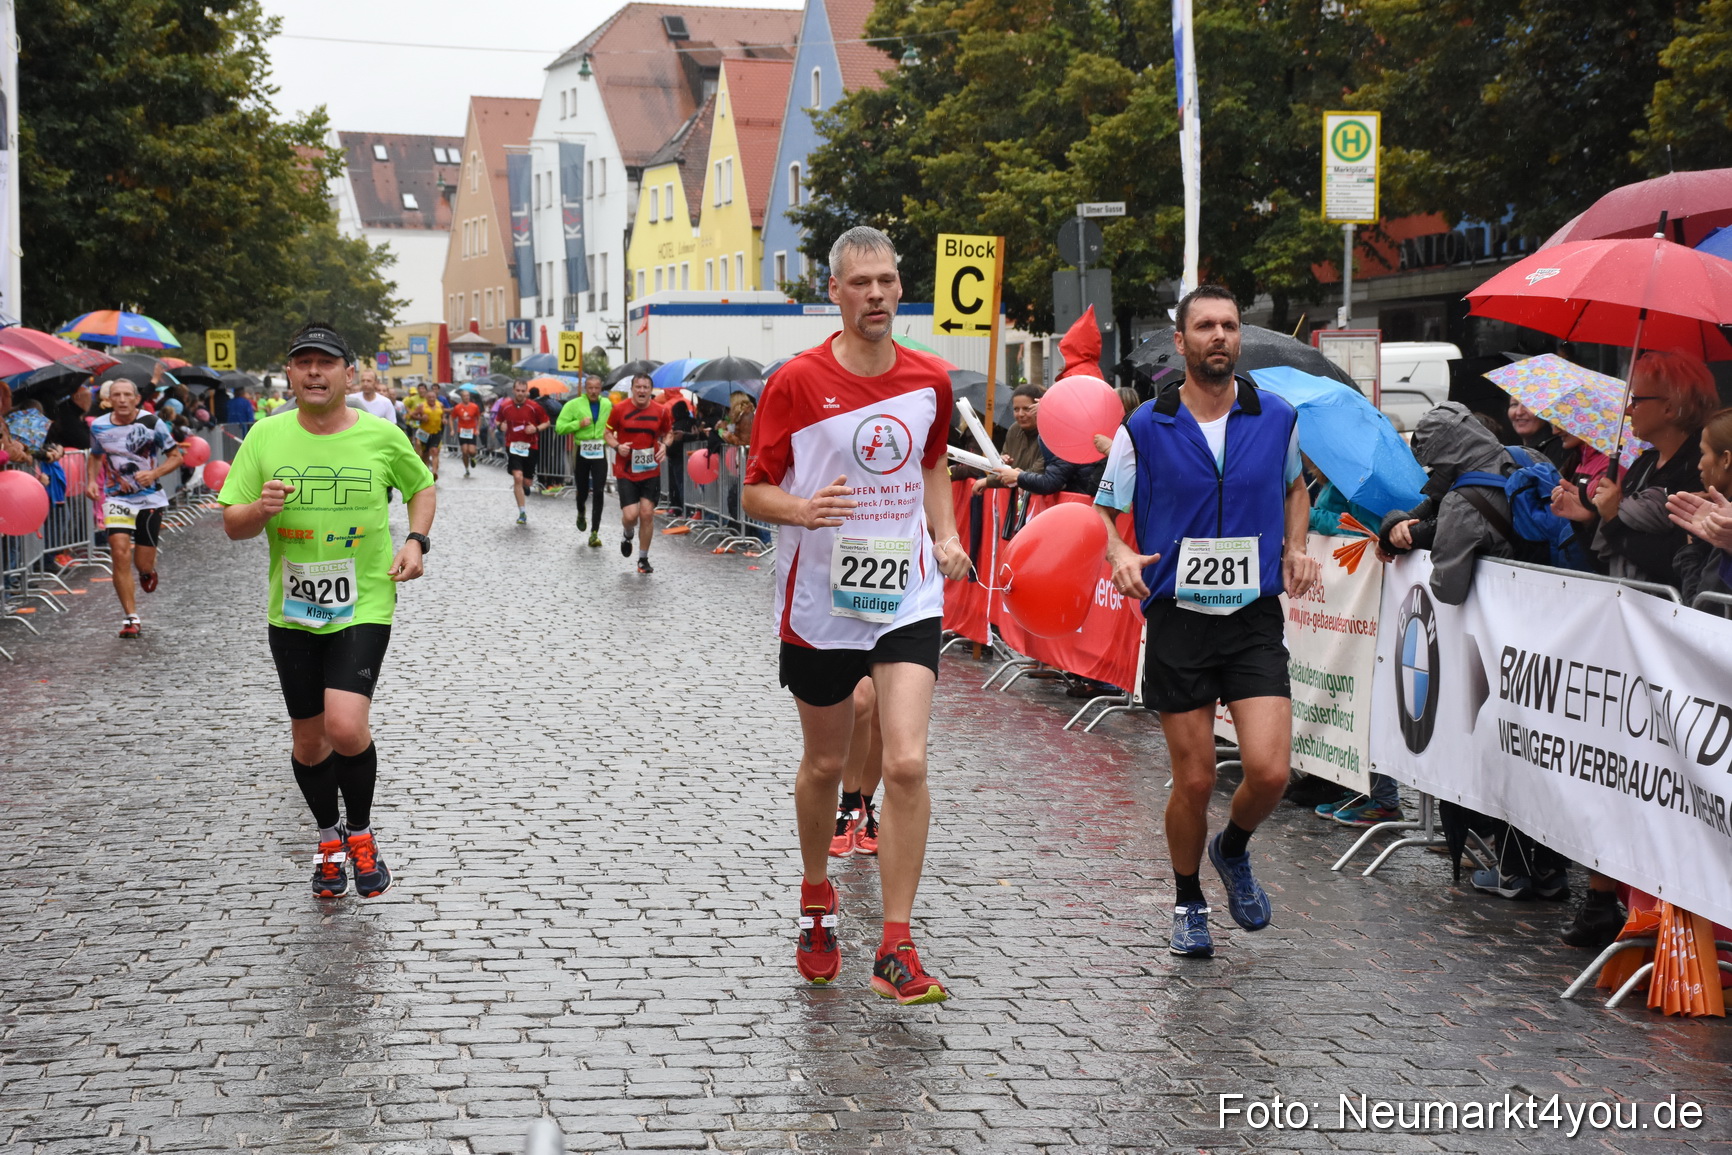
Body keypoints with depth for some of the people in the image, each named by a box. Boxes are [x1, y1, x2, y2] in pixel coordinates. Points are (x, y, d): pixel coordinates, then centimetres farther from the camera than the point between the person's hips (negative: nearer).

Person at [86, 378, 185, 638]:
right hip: (116, 498, 1)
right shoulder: (98, 427, -2)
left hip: (150, 498, -1)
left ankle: (147, 571, 44)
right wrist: (92, 481, 0)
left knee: (143, 564, 2)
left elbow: (175, 457, -4)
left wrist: (154, 473, -21)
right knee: (120, 553, -16)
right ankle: (131, 618, -8)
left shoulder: (152, 423, -10)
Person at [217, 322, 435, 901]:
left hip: (364, 605, -3)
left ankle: (360, 830, 8)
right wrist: (261, 508, -20)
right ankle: (328, 835, 38)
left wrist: (416, 540, -3)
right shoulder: (266, 436, -1)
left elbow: (422, 486, 15)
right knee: (307, 737, 12)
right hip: (292, 610, 3)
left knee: (345, 725, -20)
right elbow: (231, 525, 2)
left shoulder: (381, 436, -5)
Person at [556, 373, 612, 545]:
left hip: (599, 453, 1)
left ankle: (594, 533, -5)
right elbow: (559, 428, -9)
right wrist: (579, 424, -20)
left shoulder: (608, 405, 4)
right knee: (583, 490, 12)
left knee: (598, 493, -8)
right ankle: (581, 514, 48)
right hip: (581, 452, -1)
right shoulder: (574, 405, -5)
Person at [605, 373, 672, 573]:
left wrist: (664, 445, -7)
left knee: (647, 514, -2)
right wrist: (617, 446, -14)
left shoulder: (661, 411, -1)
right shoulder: (619, 410, -5)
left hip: (651, 472, 1)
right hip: (625, 472, -1)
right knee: (630, 515, -11)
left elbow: (668, 432, 14)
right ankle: (628, 535, 28)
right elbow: (608, 432, 5)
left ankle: (643, 559, 14)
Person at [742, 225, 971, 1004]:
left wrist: (945, 536, 8)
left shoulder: (930, 380, 4)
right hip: (819, 598, -1)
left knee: (907, 763, -13)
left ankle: (896, 949, -6)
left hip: (907, 596, 1)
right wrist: (801, 508, -25)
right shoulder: (796, 383, -7)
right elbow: (755, 491, -4)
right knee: (824, 765, 14)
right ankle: (817, 906, 39)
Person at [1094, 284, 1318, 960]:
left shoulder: (1277, 418, 3)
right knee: (1195, 779, 2)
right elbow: (1103, 512, 6)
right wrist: (1119, 557, -15)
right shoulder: (1144, 429, -3)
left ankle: (1233, 850, 23)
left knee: (1269, 770, -11)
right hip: (1178, 621, -1)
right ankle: (1188, 903, 27)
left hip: (1255, 619, 1)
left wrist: (1295, 549, 5)